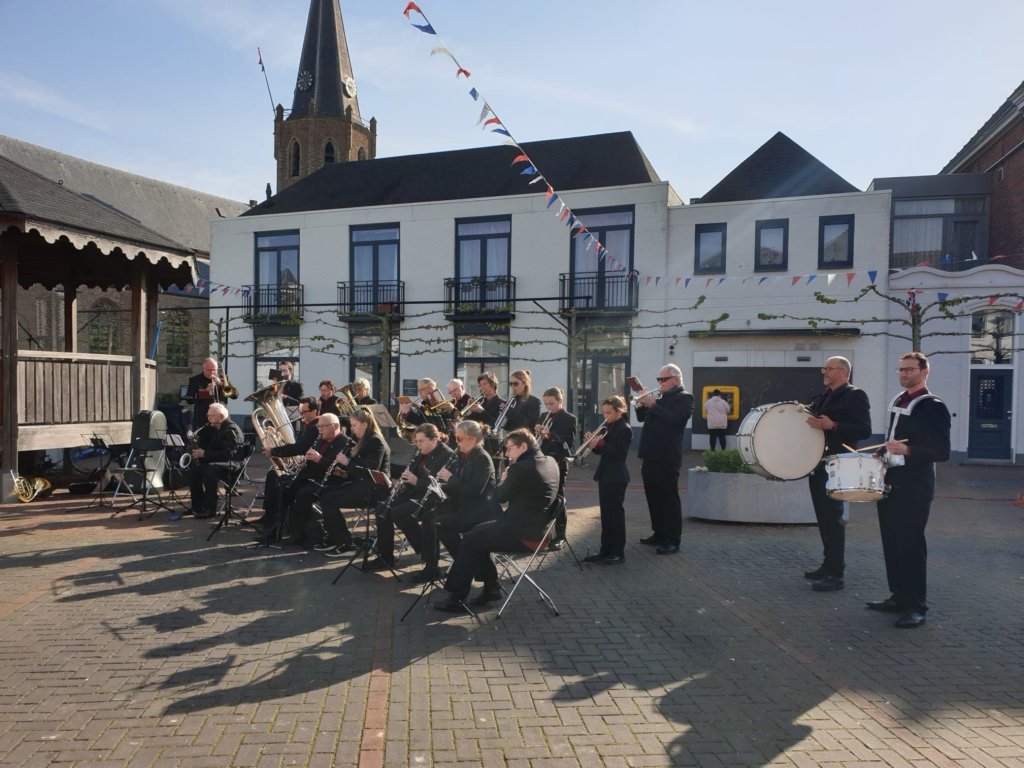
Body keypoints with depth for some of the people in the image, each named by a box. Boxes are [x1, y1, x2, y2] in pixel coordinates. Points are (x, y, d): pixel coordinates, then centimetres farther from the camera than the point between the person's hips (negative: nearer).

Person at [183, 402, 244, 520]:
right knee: (193, 467, -9)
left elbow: (227, 454, -27)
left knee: (209, 469, -34)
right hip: (214, 461, 10)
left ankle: (210, 509, -27)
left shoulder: (231, 430, -16)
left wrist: (204, 454, -26)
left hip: (231, 463, -10)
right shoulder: (213, 428, 15)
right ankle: (197, 506, 0)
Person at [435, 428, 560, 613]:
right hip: (538, 526, 9)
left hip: (524, 534, -9)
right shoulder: (550, 462, 7)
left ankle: (456, 598, 10)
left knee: (470, 540, 3)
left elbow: (501, 497, -7)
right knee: (479, 532, 19)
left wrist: (504, 480, 10)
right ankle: (491, 588, 23)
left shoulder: (522, 467, -21)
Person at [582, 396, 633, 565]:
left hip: (616, 477, -8)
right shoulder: (607, 427, 13)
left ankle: (618, 553, 4)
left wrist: (600, 442, -25)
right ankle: (606, 550, 19)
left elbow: (619, 453, -21)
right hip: (605, 475, 8)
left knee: (616, 513, -3)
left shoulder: (625, 429, -12)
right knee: (606, 514, 12)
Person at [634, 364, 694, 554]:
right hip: (650, 456, 8)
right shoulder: (660, 398, 18)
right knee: (653, 497, 13)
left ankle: (673, 540, 0)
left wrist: (653, 405, -21)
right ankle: (659, 534, 24)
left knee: (669, 498, -5)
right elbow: (642, 418, 19)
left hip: (666, 458, -8)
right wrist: (642, 405, 0)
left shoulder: (684, 397, -6)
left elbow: (674, 419, -22)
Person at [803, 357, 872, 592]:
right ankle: (828, 565, 24)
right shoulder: (823, 397, 17)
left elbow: (864, 430, -17)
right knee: (823, 517, 14)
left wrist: (831, 426, -26)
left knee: (832, 518, -6)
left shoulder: (855, 396, -8)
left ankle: (835, 574, 0)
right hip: (818, 465, 8)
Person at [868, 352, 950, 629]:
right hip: (890, 482, 8)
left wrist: (907, 450, -27)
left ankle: (916, 606, 5)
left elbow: (942, 452, -16)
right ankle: (898, 596, 22)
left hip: (914, 487, -8)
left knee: (911, 544, -3)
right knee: (891, 542, 12)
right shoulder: (897, 401, 13)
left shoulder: (933, 407, -11)